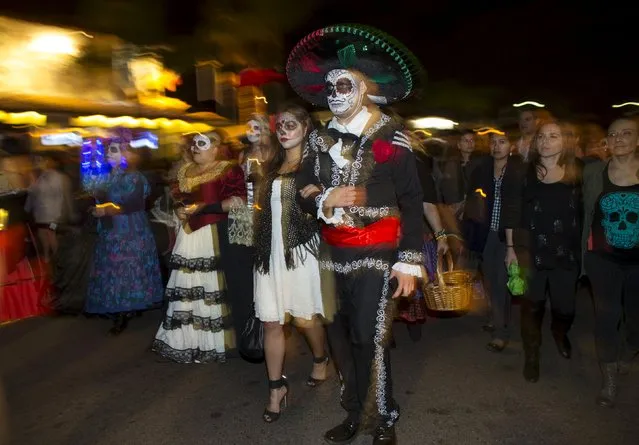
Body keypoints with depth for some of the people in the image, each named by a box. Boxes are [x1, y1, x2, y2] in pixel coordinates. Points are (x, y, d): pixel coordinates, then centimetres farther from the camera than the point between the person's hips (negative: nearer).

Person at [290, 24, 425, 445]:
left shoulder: (390, 138, -7)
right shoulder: (321, 139, 8)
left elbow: (412, 203, -7)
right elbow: (304, 194, 9)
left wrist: (409, 261, -13)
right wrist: (326, 199, -14)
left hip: (377, 254, -5)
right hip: (334, 254, 5)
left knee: (369, 339, -2)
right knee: (340, 336, 12)